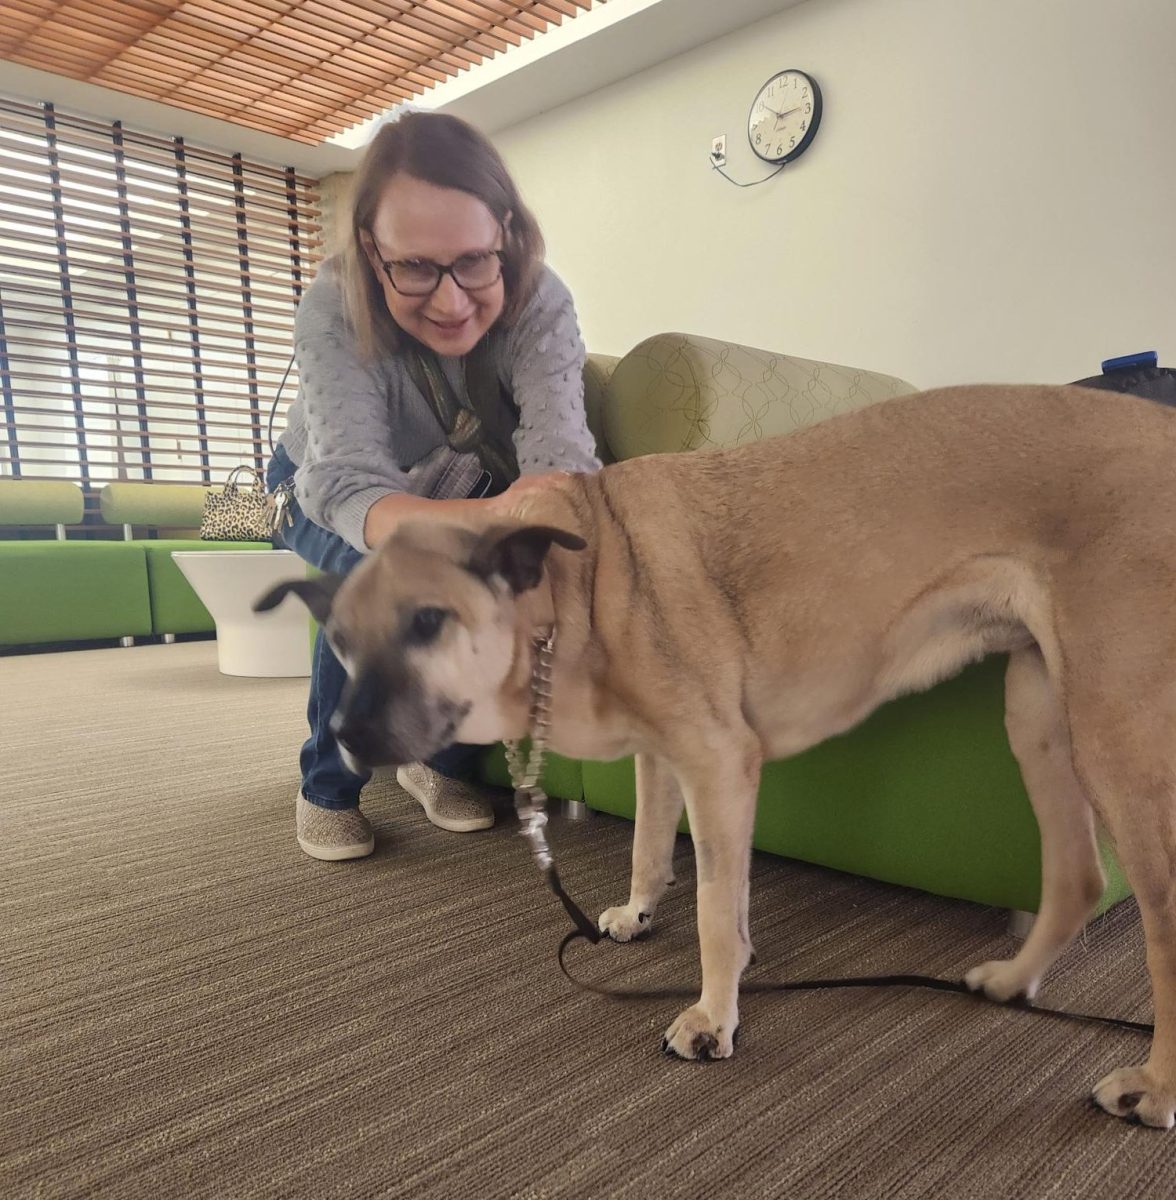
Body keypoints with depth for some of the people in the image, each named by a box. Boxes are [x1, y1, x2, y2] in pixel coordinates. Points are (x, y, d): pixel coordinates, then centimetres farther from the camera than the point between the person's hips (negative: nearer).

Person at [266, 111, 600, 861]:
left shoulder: (539, 302, -29)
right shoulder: (335, 309, -33)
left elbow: (557, 445, -43)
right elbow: (351, 483, -45)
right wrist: (479, 522, -67)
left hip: (462, 490, 2)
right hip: (323, 493, -1)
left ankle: (442, 759, 0)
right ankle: (328, 786, -7)